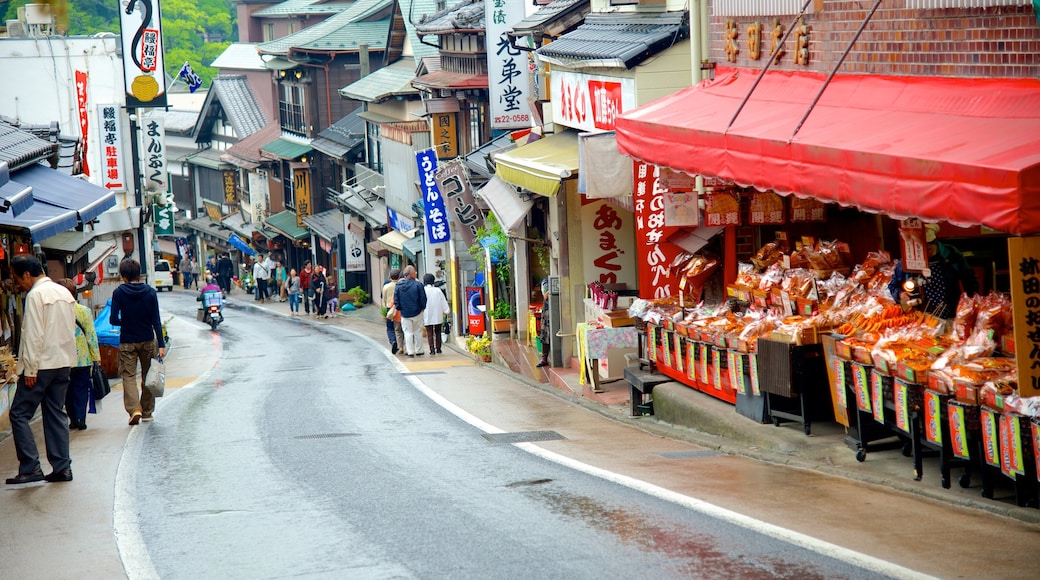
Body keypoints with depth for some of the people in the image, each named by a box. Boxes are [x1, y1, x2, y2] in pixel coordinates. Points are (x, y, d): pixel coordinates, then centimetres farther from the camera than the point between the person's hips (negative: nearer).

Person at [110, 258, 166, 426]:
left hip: (127, 342, -2)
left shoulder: (119, 293, -9)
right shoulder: (150, 292, -4)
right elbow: (156, 321, -6)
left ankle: (134, 409, -19)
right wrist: (161, 345, -5)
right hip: (148, 341, 2)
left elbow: (113, 320, -12)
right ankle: (147, 412, 21)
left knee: (129, 376, 1)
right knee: (148, 377, 15)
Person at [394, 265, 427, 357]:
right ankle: (419, 351, 17)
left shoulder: (398, 286, -4)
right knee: (418, 332, 12)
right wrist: (422, 307, 7)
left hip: (405, 314, 1)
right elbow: (423, 298, -10)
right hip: (417, 312, -1)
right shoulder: (418, 285, -12)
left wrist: (399, 308, 14)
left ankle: (410, 351, 3)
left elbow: (396, 300, -1)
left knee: (408, 332, 8)